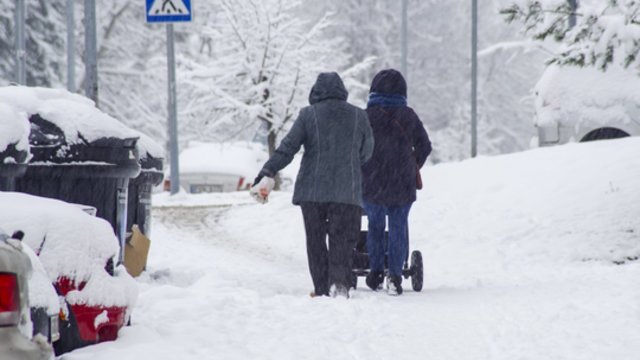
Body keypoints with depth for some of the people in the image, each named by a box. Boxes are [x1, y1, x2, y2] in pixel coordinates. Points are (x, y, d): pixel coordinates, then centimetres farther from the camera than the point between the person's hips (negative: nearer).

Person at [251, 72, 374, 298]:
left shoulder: (308, 115, 1)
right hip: (347, 192, 0)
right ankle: (339, 281, -25)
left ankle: (322, 290, 9)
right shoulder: (359, 116, 6)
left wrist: (267, 175, -9)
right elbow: (366, 153, 15)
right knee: (342, 241, 0)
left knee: (315, 241, 11)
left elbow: (286, 148, -6)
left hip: (312, 189, 0)